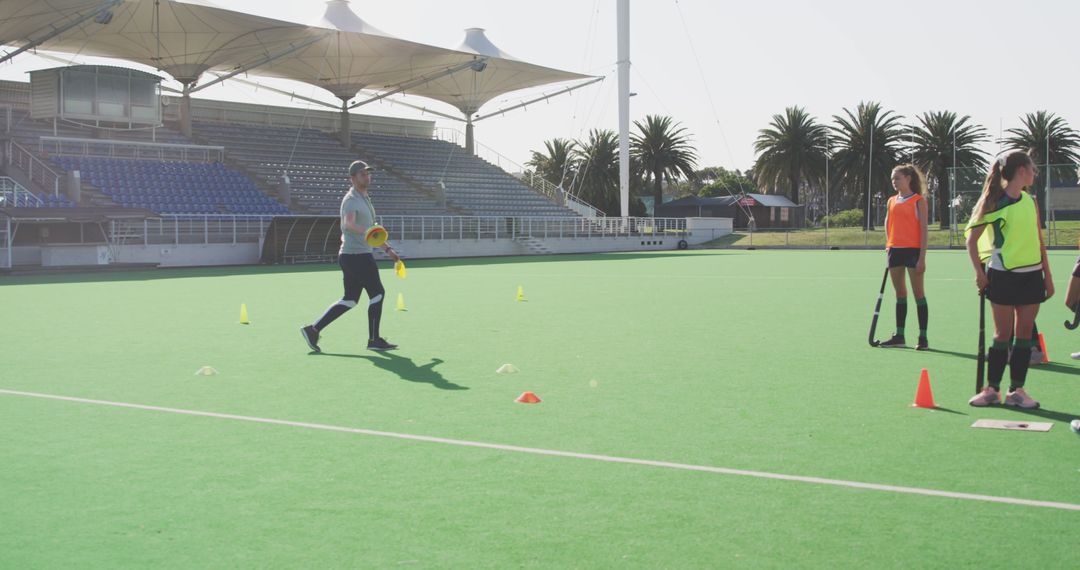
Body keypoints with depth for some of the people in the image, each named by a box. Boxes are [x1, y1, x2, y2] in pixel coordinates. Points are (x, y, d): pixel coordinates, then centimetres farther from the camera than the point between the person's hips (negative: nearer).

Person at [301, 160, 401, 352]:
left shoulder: (365, 199, 20)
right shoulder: (351, 199, -12)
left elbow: (372, 230, 29)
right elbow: (348, 224, -32)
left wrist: (387, 248, 26)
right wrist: (367, 232, -50)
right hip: (357, 256, -10)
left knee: (350, 299, 9)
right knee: (377, 293, -2)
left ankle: (313, 330, 7)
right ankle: (374, 340, 7)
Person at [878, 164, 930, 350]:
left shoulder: (918, 201, -4)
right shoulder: (892, 201, 13)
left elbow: (924, 229, -8)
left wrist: (922, 257, -13)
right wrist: (888, 245, 8)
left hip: (913, 250, -6)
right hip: (895, 250, 6)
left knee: (918, 293, -3)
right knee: (900, 293, 11)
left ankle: (923, 338, 0)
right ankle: (899, 336, 16)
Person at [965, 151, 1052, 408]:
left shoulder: (1031, 202, 10)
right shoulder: (994, 203, -6)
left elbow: (1039, 241, 14)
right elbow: (972, 239, -4)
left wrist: (1048, 276, 11)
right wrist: (980, 273, -10)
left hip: (1031, 274, 5)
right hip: (1003, 275, -5)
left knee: (1024, 333, 4)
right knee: (1003, 334, -1)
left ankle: (1017, 390, 9)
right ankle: (992, 389, 9)